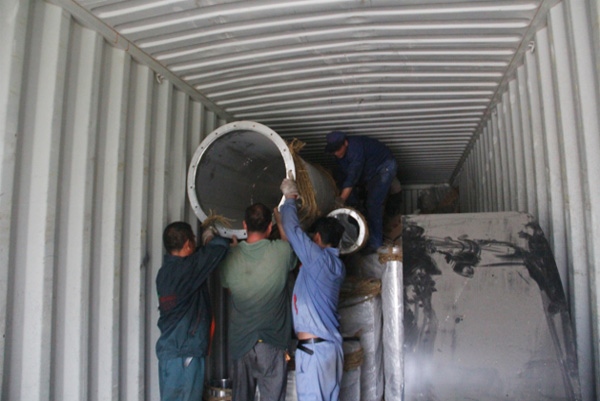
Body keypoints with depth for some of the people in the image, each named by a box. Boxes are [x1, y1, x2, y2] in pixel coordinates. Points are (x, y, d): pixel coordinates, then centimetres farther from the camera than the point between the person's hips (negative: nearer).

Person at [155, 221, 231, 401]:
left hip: (170, 351, 9)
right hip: (184, 354, -9)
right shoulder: (186, 268, -17)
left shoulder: (165, 270, 9)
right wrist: (209, 237, 8)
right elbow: (221, 246, -13)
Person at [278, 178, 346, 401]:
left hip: (313, 348, -9)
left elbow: (292, 228, -8)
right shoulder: (336, 266, 14)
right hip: (332, 347, 9)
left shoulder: (318, 258, -11)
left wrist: (290, 197, 8)